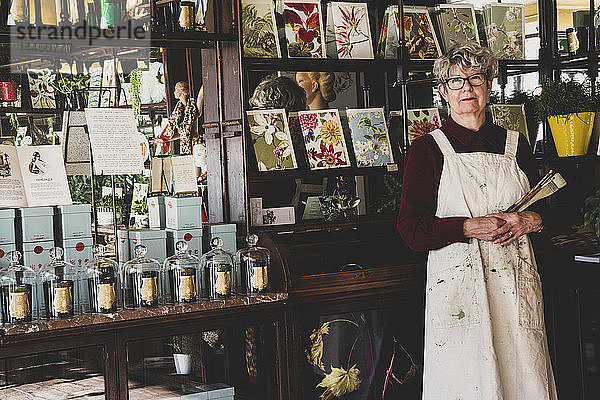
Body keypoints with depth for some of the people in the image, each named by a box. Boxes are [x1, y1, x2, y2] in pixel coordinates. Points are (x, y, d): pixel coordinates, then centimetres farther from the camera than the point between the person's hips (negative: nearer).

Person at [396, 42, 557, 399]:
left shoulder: (515, 144, 11)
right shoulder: (427, 149, 0)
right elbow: (411, 229, -6)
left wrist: (531, 221, -5)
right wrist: (471, 228, -15)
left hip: (516, 281, 3)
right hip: (458, 282, -3)